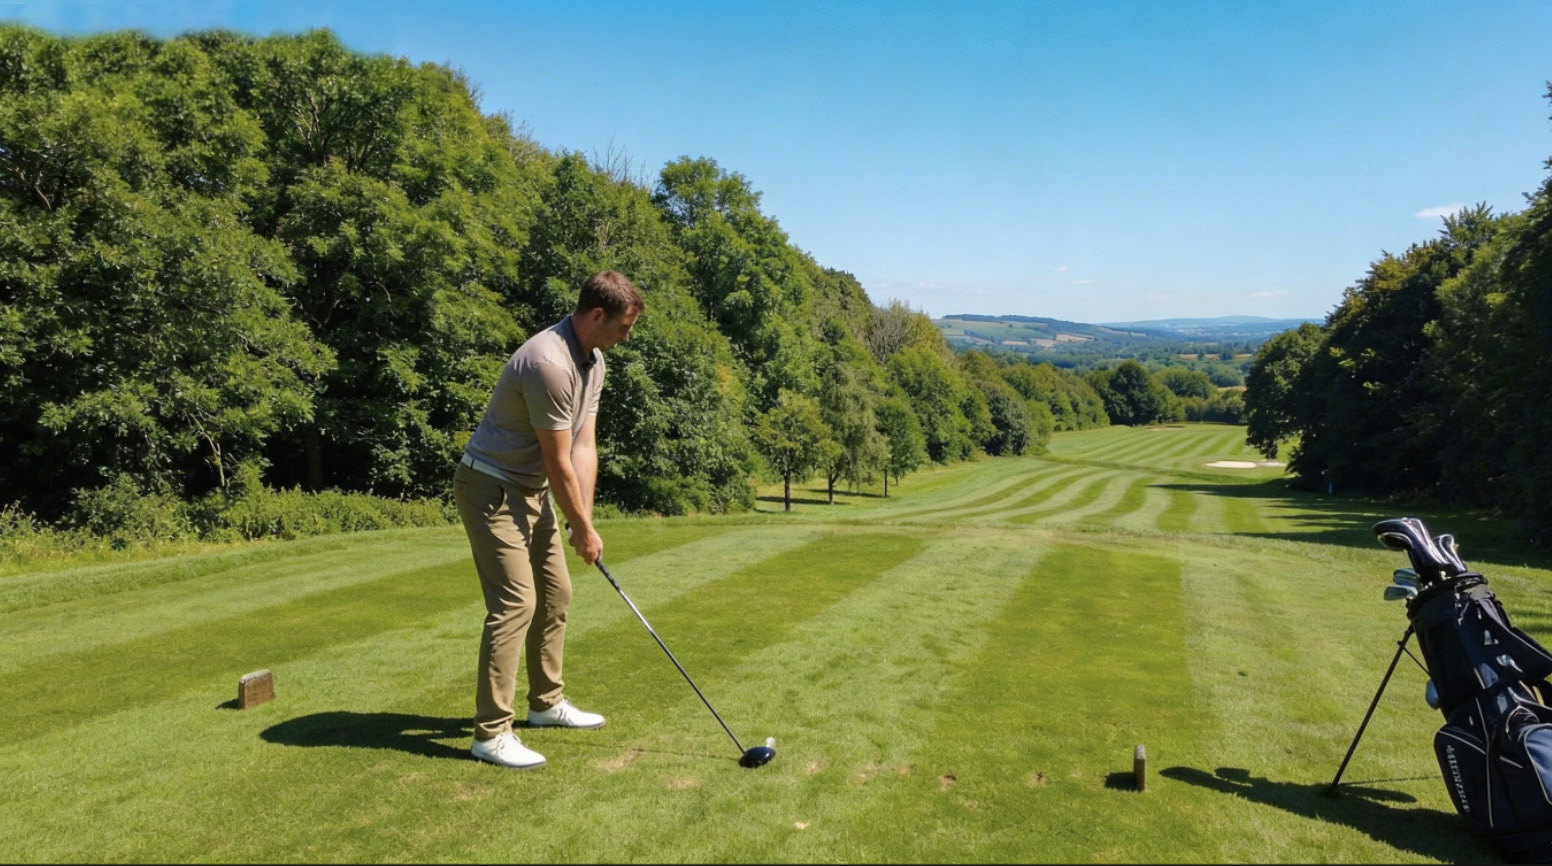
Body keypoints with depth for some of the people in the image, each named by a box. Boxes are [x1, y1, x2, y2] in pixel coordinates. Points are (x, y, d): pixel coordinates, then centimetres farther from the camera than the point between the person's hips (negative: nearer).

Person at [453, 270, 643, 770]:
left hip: (531, 491, 10)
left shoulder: (592, 362, 4)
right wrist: (584, 529, -10)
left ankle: (546, 702, 28)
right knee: (515, 601, -13)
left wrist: (584, 521, -3)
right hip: (491, 489, -10)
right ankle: (491, 733, -6)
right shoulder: (548, 364, -27)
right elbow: (559, 463, -21)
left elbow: (584, 447, 3)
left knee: (555, 593, 14)